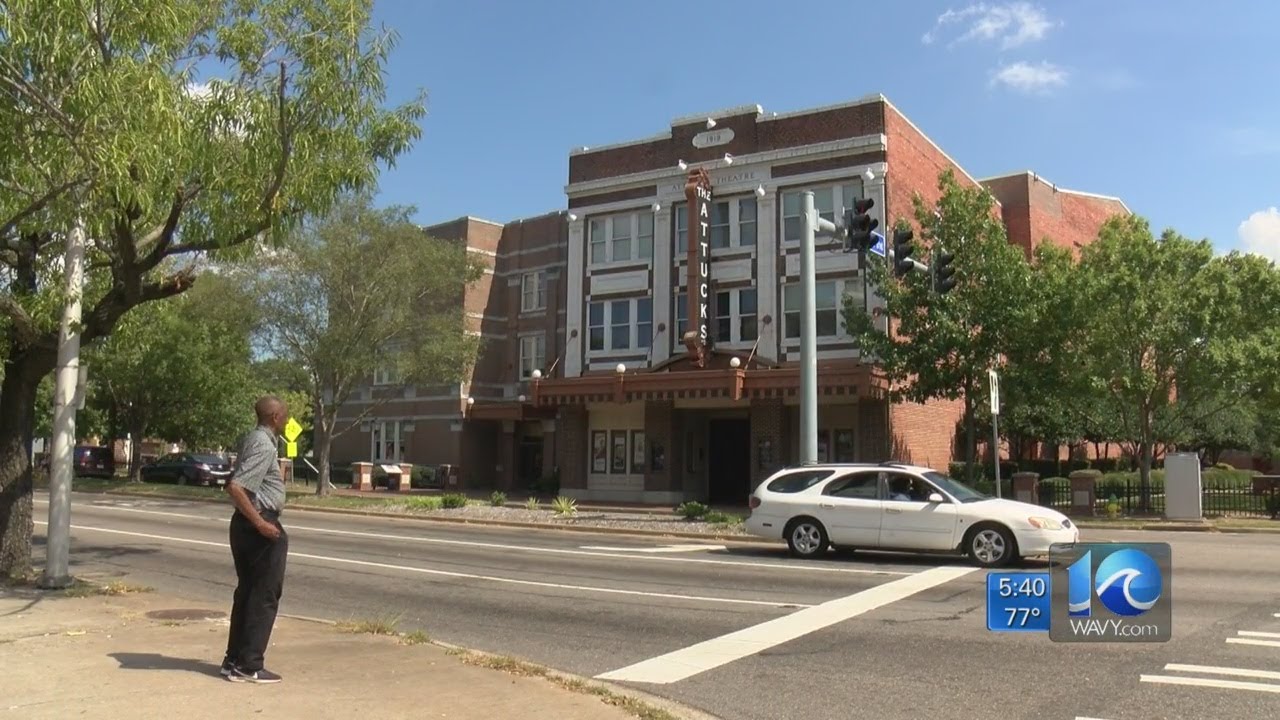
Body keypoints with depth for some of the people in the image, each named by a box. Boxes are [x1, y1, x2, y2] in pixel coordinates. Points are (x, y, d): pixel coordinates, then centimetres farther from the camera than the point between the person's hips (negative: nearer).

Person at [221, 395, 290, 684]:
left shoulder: (250, 440, 11)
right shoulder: (264, 446, -18)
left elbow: (237, 482, 23)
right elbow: (235, 487, -27)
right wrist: (260, 523, -24)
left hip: (245, 524, 10)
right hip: (260, 525, -10)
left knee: (246, 592, 15)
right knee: (265, 597, -2)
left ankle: (234, 659, 22)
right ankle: (249, 666, 2)